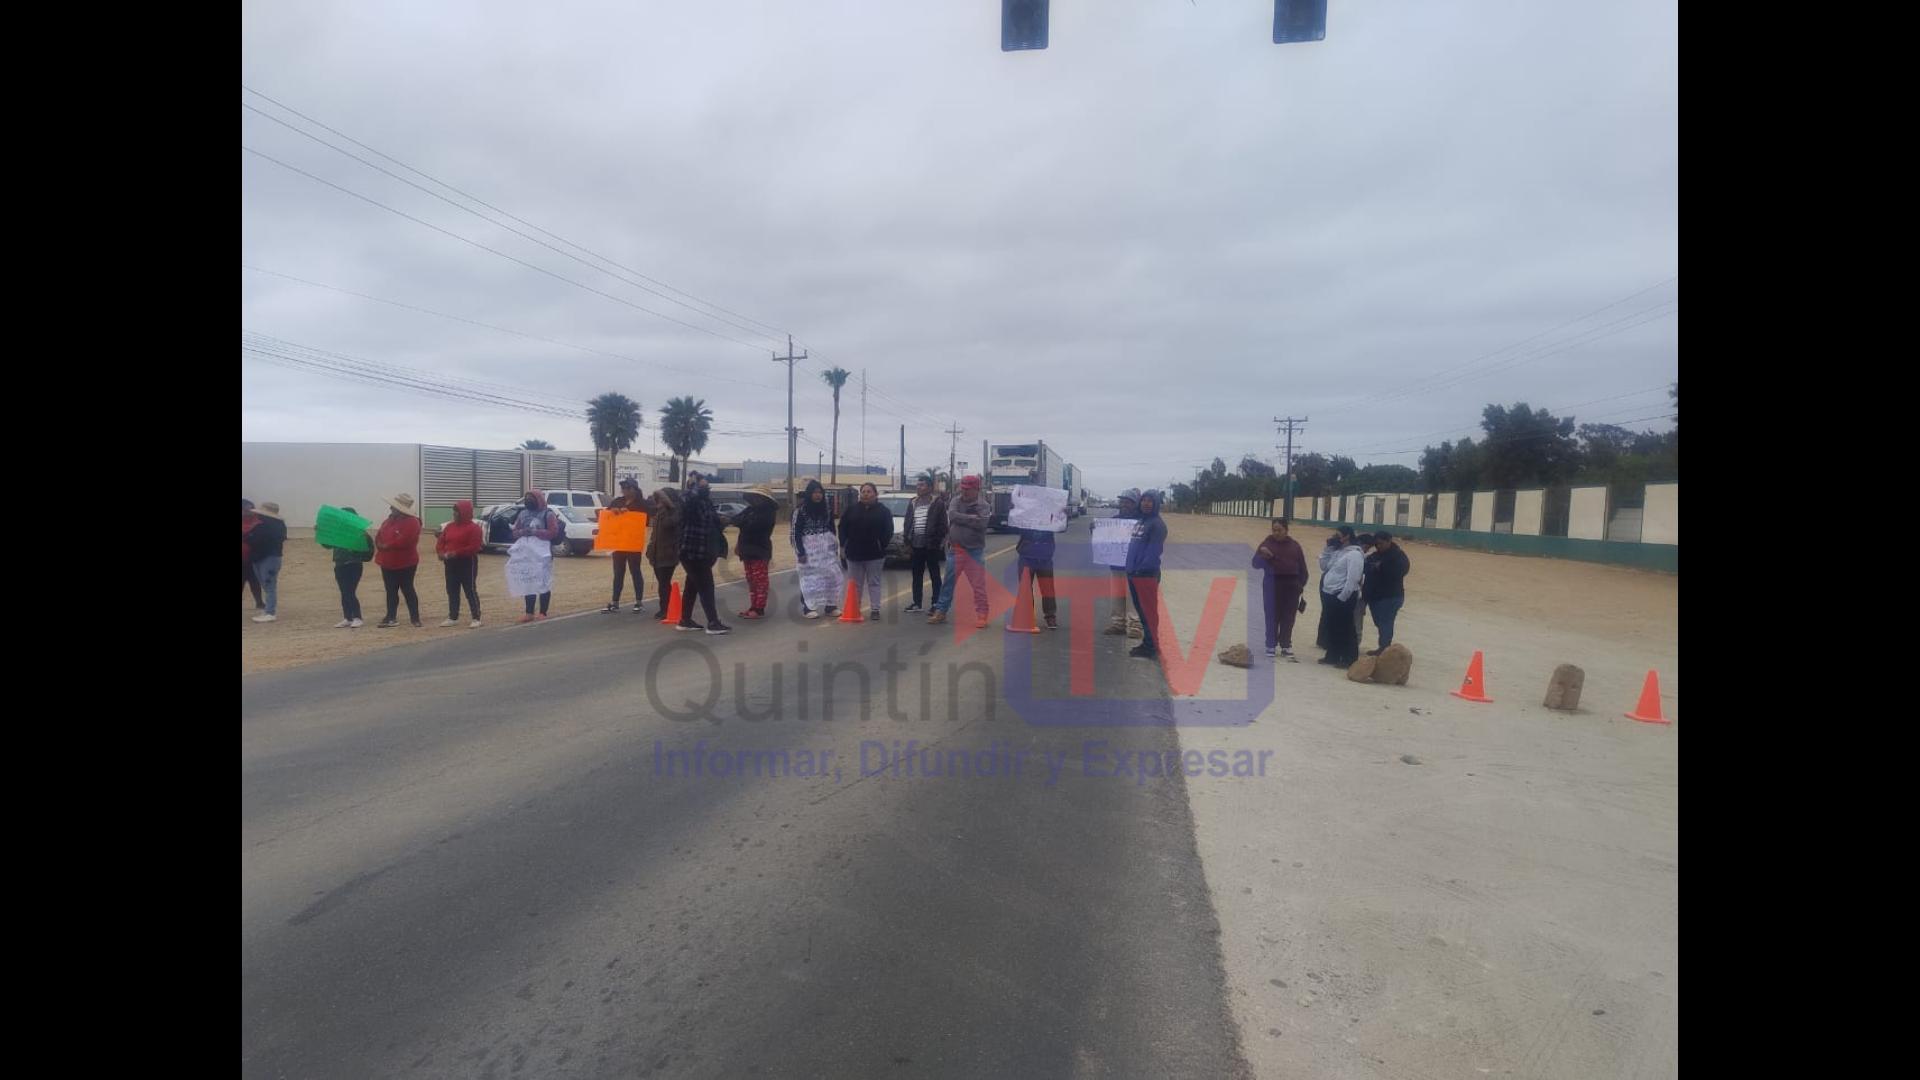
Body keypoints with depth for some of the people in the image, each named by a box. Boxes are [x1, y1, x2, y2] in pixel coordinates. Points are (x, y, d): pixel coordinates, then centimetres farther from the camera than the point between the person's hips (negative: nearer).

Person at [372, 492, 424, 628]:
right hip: (388, 563, 8)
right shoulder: (389, 520, 12)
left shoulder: (411, 522, -16)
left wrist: (387, 545, -18)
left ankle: (415, 617, 6)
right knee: (391, 591, 12)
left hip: (405, 564, -8)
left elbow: (404, 541, -26)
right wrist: (379, 543, -7)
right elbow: (380, 534, 13)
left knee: (407, 590, -2)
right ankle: (391, 617, 19)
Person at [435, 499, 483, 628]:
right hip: (451, 563, 7)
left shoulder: (473, 527, -11)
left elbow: (474, 547, -19)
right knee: (452, 591, 11)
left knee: (470, 591, -4)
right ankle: (453, 618, 20)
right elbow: (441, 542, 12)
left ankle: (476, 619, 1)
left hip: (467, 563, -7)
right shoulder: (449, 526, 11)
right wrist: (441, 553, -9)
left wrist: (456, 553, -25)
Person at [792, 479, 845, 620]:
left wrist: (835, 548, 10)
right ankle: (809, 607, 3)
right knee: (809, 578, -4)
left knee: (832, 575, 3)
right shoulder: (801, 510, -6)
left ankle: (831, 605, 14)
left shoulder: (827, 509, 9)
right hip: (809, 548, -5)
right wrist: (800, 552, -13)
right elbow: (796, 532, -7)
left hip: (827, 548, 5)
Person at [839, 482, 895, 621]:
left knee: (874, 582, 3)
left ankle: (875, 610, 6)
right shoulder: (852, 509, 6)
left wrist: (883, 546, -11)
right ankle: (854, 609, 19)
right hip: (854, 552, 3)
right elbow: (843, 527, 6)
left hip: (874, 553, -2)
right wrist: (843, 544, -2)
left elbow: (888, 531, -3)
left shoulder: (883, 511, 0)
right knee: (855, 583, 11)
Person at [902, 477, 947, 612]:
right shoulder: (912, 503, 12)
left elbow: (942, 525, -8)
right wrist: (908, 543, 6)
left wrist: (939, 541, -15)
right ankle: (917, 603, 21)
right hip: (916, 545, 6)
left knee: (934, 575, 2)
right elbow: (907, 524, 13)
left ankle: (936, 604, 6)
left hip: (931, 545, -6)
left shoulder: (938, 503, -6)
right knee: (916, 576, 12)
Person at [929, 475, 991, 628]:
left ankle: (981, 615, 9)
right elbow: (952, 516, -13)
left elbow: (981, 523, -23)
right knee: (948, 583, 9)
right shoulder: (956, 501, 5)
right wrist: (971, 518, -15)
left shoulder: (983, 505, -6)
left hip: (975, 551, -3)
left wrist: (961, 519, -16)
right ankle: (940, 612, 18)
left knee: (979, 585, 1)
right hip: (955, 549, 3)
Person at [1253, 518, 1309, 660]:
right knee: (1272, 616, 1)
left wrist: (1301, 583, 1)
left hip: (1291, 585, 2)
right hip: (1272, 585, -2)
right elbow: (1256, 564, -6)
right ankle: (1271, 645, 9)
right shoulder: (1267, 543, -1)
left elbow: (1302, 567, 11)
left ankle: (1285, 646, 17)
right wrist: (1262, 555, -26)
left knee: (1288, 617, 7)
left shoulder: (1294, 545, 7)